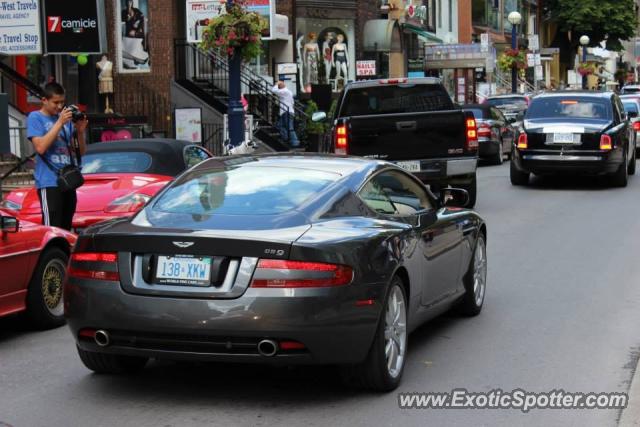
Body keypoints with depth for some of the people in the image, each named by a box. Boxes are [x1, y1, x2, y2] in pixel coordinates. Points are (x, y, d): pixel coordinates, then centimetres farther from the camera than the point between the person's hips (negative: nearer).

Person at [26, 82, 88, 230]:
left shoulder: (66, 119, 12)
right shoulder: (35, 118, -1)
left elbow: (81, 151, 14)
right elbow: (40, 147, -15)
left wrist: (80, 131, -5)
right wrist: (59, 123, -15)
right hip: (49, 182, -6)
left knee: (66, 228, 10)